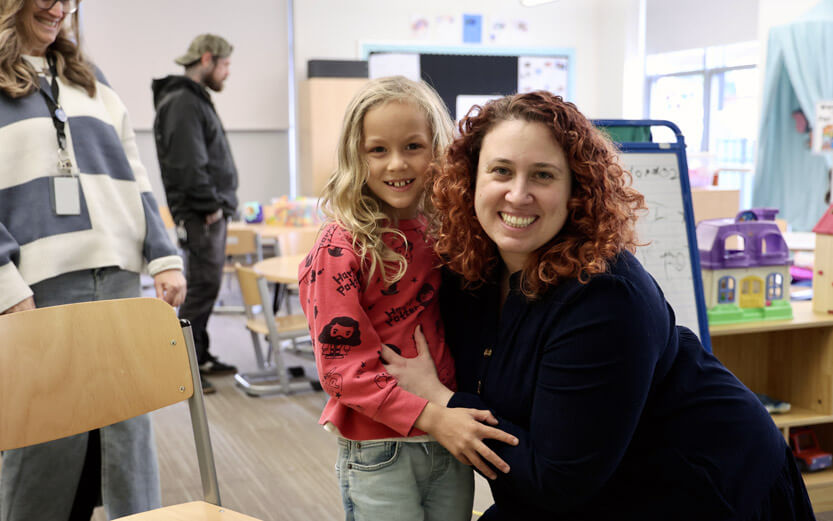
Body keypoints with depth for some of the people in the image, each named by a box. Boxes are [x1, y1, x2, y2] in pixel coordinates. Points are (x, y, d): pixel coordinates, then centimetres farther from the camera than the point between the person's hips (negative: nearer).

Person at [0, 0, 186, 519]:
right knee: (47, 440, 2)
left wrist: (164, 257, 6)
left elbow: (133, 176, 17)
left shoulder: (89, 78, 19)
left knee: (128, 431, 5)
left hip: (117, 277, 5)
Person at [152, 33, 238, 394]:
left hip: (211, 213, 10)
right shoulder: (182, 102, -13)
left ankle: (200, 358, 23)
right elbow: (188, 164, -22)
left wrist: (219, 204, 15)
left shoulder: (196, 100, 20)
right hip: (200, 215, -10)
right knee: (203, 287, -8)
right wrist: (210, 205, -15)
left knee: (205, 287, 14)